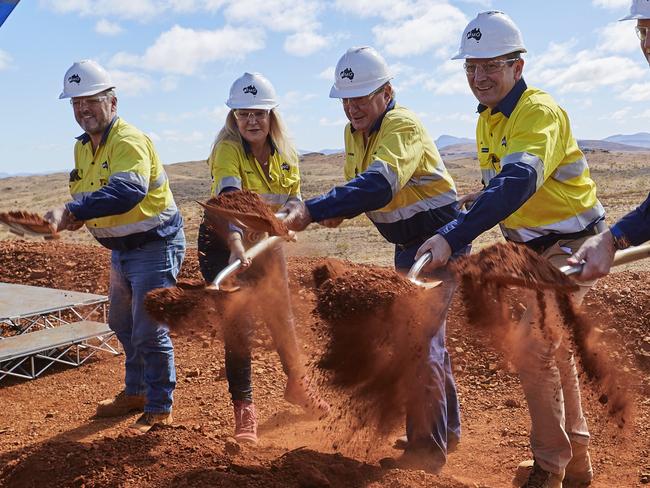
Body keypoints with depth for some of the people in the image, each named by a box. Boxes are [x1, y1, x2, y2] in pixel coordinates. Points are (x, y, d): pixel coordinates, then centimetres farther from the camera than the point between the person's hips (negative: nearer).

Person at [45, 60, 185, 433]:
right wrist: (75, 216, -11)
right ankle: (136, 392, 41)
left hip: (155, 246, -10)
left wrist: (72, 211, -48)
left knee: (149, 332, -6)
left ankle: (160, 409, 11)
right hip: (121, 249, 10)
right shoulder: (83, 147, 6)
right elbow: (87, 197, 13)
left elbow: (128, 191, -41)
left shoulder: (130, 142, -23)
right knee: (123, 325, 22)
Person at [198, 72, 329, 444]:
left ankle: (297, 383, 32)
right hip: (223, 242, -4)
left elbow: (294, 200, -4)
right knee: (238, 325, -9)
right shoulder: (228, 149, -24)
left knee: (281, 315, 10)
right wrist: (236, 243, -56)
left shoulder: (285, 154, -7)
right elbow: (228, 198, -40)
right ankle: (244, 411, 2)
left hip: (264, 241, 5)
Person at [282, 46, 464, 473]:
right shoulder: (356, 132, 4)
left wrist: (313, 210, -48)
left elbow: (378, 185, -40)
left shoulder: (403, 126, -24)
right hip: (409, 243, 10)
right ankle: (446, 428, 36)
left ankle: (428, 447, 1)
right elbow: (358, 185, 11)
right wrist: (340, 210, -11)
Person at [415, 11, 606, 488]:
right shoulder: (488, 118, 3)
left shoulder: (539, 112, -24)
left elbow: (517, 185, -40)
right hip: (531, 247, 9)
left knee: (532, 348, -14)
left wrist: (452, 237, -48)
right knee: (554, 350, 17)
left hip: (571, 246, -9)